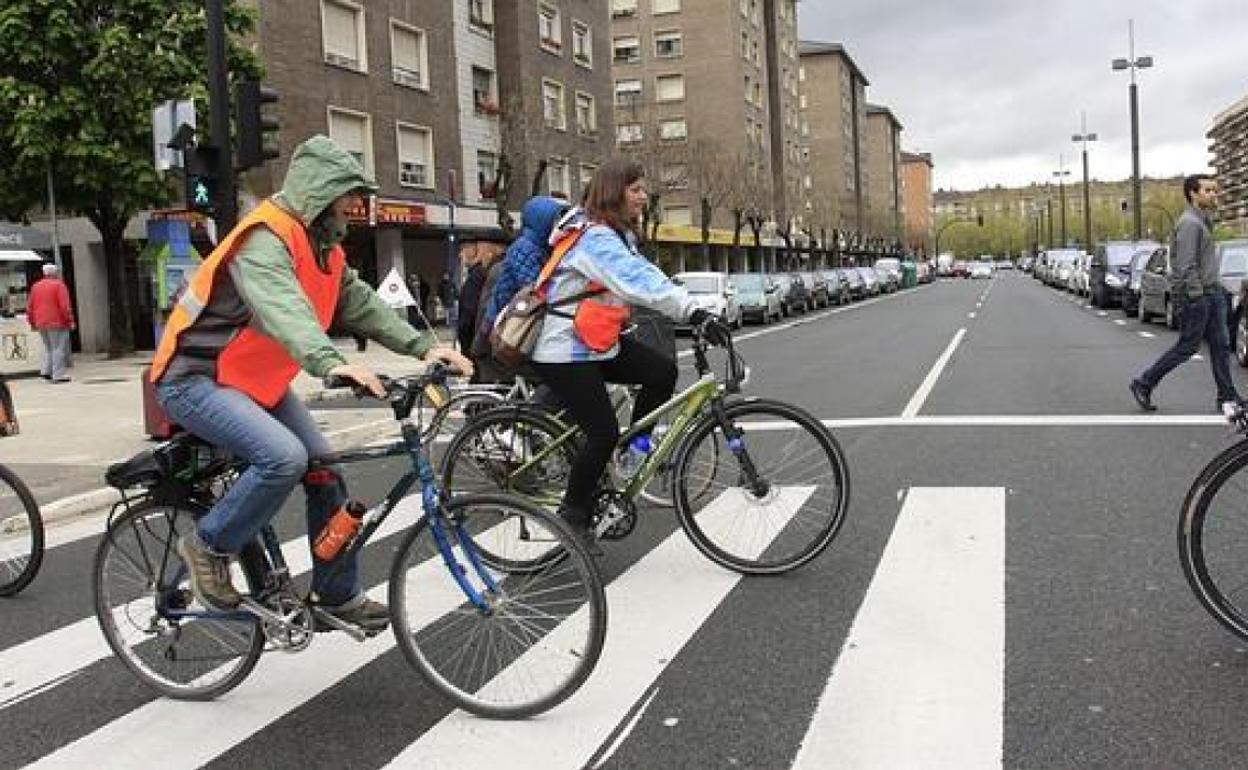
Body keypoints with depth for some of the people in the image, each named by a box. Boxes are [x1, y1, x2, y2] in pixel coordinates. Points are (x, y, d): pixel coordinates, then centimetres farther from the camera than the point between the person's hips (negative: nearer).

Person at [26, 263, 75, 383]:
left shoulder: (36, 286, 12)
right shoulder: (59, 285, -8)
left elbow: (29, 307, 13)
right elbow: (65, 306, -15)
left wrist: (32, 323, 20)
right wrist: (70, 321, -11)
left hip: (41, 324, 6)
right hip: (57, 323, -6)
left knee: (48, 348, 19)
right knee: (59, 348, -2)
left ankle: (45, 371, 8)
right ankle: (58, 375, -5)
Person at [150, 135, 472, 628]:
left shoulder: (321, 246, 7)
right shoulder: (265, 240, -23)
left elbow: (361, 303, 4)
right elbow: (281, 307, -42)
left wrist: (423, 347, -9)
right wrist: (330, 362, -59)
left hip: (257, 381, 9)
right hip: (197, 380, -9)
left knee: (325, 475, 3)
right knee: (284, 457, -31)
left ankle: (338, 596, 16)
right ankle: (208, 546, -7)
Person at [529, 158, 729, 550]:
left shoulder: (616, 236, 12)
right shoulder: (596, 239, -23)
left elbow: (646, 275, 8)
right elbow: (640, 283, -36)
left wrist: (696, 312, -1)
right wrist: (695, 313, -44)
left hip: (595, 342, 9)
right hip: (565, 351, -9)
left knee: (661, 371, -7)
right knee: (603, 433, -9)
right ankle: (574, 516, 9)